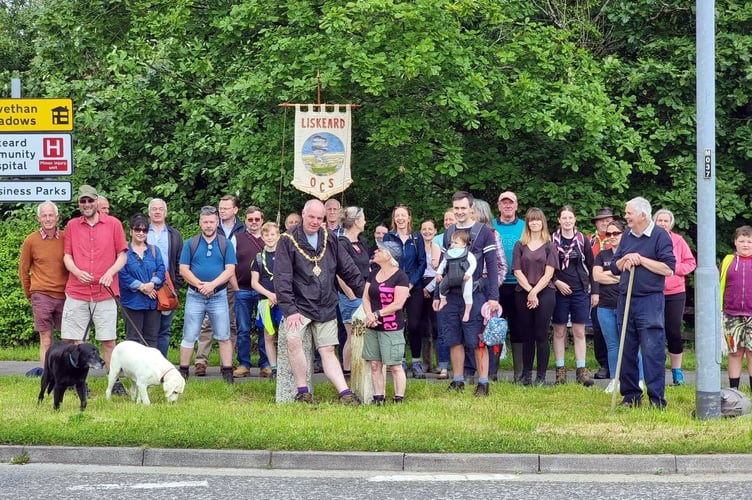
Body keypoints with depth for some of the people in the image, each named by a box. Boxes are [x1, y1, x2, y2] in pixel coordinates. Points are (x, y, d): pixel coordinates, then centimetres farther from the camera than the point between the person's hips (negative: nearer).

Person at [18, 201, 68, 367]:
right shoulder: (31, 241, 1)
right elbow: (23, 269, 10)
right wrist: (30, 294, 13)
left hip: (64, 295, 2)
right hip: (41, 296, -2)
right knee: (46, 341, -2)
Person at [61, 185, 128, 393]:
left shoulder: (113, 224, 5)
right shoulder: (72, 226, 10)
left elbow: (122, 255, 6)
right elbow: (67, 256, 9)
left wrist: (110, 273, -11)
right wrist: (77, 272, -11)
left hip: (105, 293, -2)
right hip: (77, 292, 2)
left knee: (109, 342, -2)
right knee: (74, 341, -1)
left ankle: (115, 383, 3)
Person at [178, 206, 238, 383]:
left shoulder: (226, 245, 5)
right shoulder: (190, 244, 6)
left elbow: (230, 270, -3)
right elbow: (184, 270, 0)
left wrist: (212, 285, -16)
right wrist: (199, 285, -13)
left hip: (219, 295, 0)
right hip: (195, 296, 0)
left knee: (224, 337, 1)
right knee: (189, 336, 2)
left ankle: (227, 372, 4)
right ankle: (183, 371, 7)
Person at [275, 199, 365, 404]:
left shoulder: (330, 239, 8)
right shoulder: (288, 241, -6)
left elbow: (348, 269, 15)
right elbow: (282, 278, -11)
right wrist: (289, 310, -17)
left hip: (326, 308, 4)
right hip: (300, 305, -4)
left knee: (328, 351, 3)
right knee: (293, 340, -25)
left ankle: (345, 393, -1)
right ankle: (303, 391, -15)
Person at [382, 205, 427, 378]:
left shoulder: (417, 238, 7)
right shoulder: (388, 237, 6)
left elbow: (422, 263, 4)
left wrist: (411, 282, -8)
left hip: (414, 287, 0)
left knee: (413, 324, -8)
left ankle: (417, 362, 1)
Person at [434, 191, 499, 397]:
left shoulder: (483, 232, -2)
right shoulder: (448, 233, 13)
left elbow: (492, 266, -5)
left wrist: (493, 297, -11)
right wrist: (437, 295, 13)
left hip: (474, 295, -5)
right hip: (451, 295, 5)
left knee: (477, 341, -4)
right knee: (455, 341, 8)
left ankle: (483, 383, 0)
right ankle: (457, 381, 16)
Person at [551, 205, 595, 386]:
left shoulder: (583, 240, 5)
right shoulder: (552, 240, 1)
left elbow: (591, 266, 9)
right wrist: (556, 282, -10)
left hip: (580, 291, 1)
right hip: (559, 291, -1)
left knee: (579, 332, 2)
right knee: (559, 332, 3)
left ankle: (581, 370, 4)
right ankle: (560, 370, 8)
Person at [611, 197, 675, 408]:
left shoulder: (660, 236, -5)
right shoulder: (626, 237, 14)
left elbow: (668, 269, -12)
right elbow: (615, 268, 17)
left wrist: (641, 260, -12)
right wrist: (625, 259, -4)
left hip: (650, 301, -7)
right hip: (625, 300, 7)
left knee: (652, 351, -8)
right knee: (626, 351, 9)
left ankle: (657, 399, -6)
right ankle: (630, 395, 17)